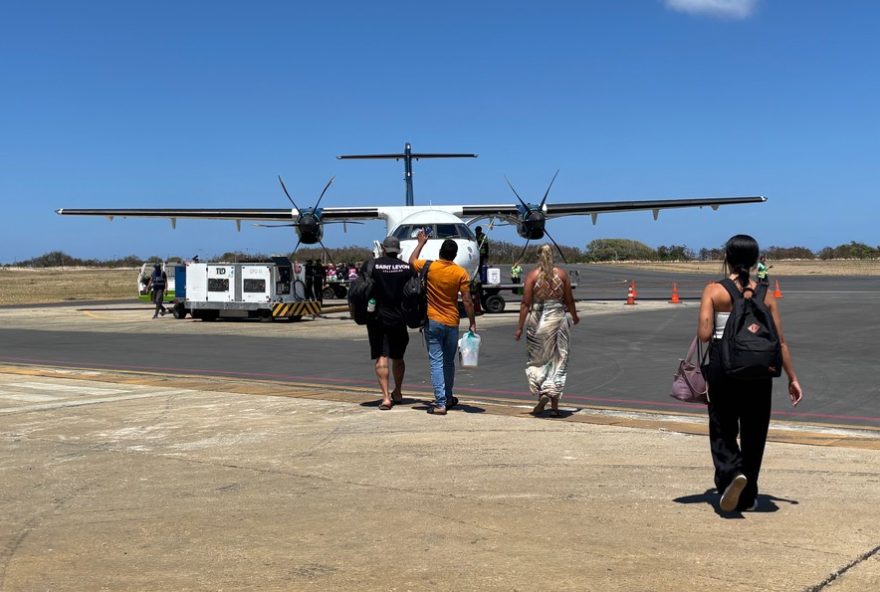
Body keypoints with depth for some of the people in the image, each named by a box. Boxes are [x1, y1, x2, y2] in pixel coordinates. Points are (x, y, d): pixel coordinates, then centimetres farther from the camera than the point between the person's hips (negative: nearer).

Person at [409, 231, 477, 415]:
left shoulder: (429, 267, -8)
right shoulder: (461, 273, -8)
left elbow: (412, 261, 15)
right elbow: (467, 301, -8)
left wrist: (420, 243, 28)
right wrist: (472, 323, -1)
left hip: (432, 322, -2)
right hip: (452, 323, 2)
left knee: (436, 362, -4)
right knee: (449, 362, 17)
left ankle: (440, 403, -11)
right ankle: (448, 398, 31)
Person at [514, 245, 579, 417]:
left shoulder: (532, 275, -5)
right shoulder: (562, 274, 1)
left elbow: (525, 303, -7)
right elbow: (569, 300, 7)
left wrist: (520, 327, -4)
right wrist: (574, 316, 25)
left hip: (537, 319, -2)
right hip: (558, 317, 2)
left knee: (537, 360, 13)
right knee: (558, 360, 8)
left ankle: (542, 394, -7)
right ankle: (554, 405, 8)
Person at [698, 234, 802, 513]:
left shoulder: (714, 291, -4)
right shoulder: (765, 294, 2)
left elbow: (704, 334, -12)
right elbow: (779, 341, 2)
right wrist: (792, 378, 8)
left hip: (722, 364, -2)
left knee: (722, 428, 10)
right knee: (753, 432, 13)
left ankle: (731, 472, -18)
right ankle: (748, 497, 20)